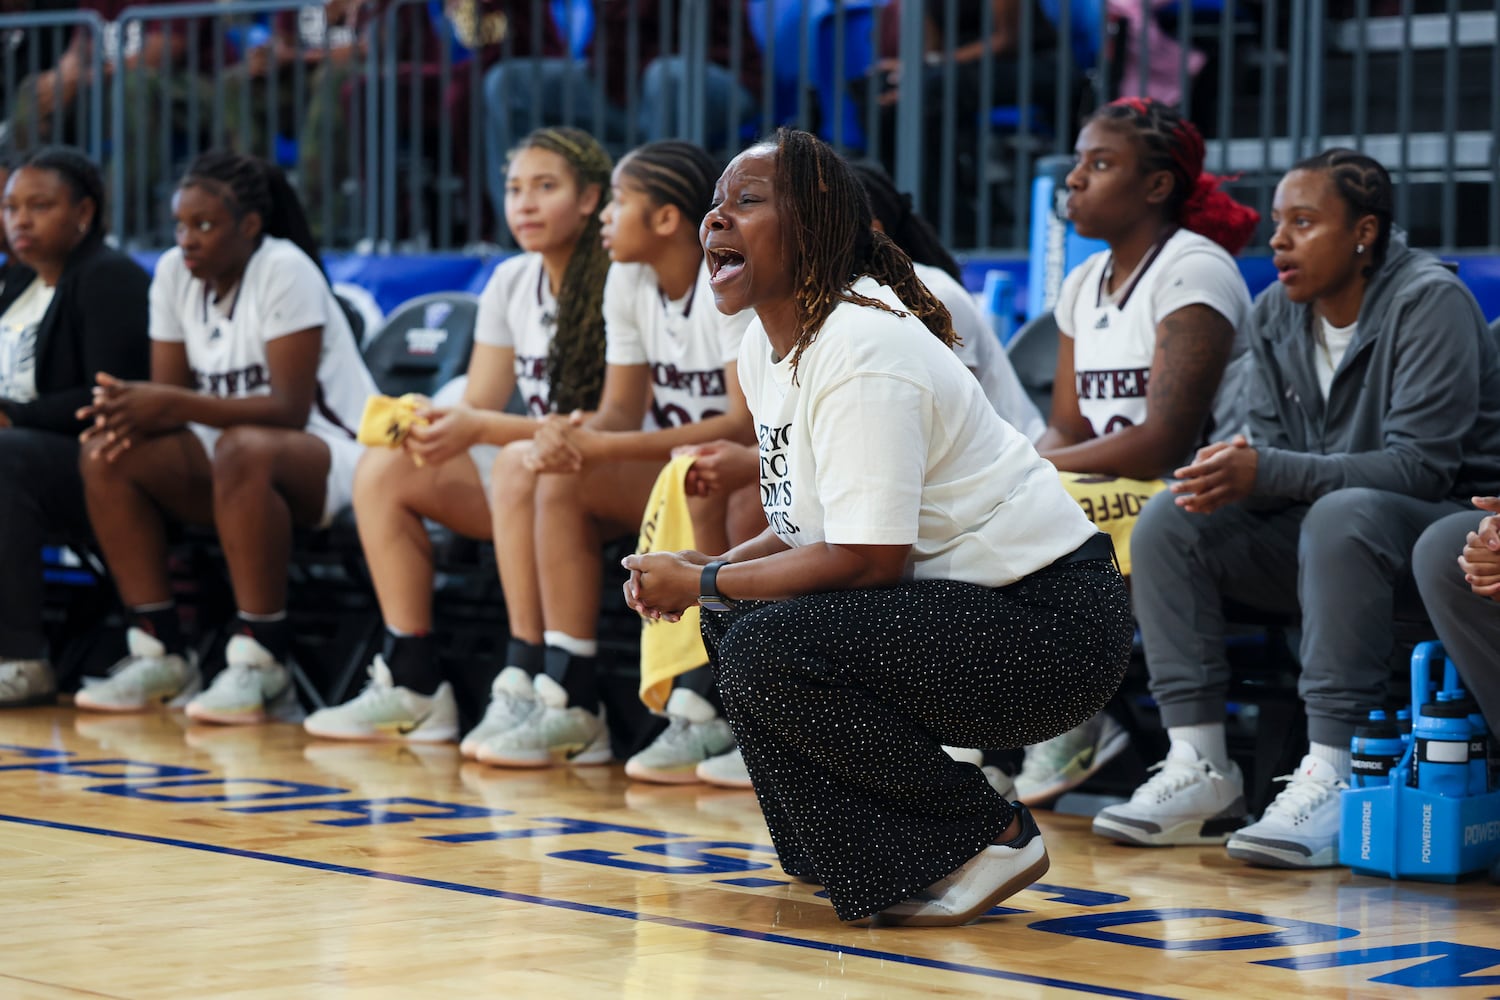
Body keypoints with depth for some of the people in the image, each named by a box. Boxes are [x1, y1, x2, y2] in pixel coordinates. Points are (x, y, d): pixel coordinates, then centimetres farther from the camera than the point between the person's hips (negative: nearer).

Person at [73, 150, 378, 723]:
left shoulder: (284, 270, -16)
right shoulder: (174, 273, 4)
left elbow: (290, 411, -22)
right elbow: (170, 392, 3)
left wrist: (173, 405, -30)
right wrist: (132, 408, -22)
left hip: (330, 454, -7)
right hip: (220, 461, 7)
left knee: (243, 449, -39)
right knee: (106, 456, -16)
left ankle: (261, 661, -32)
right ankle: (159, 652, -15)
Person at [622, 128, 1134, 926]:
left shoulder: (861, 350, -20)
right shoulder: (767, 344, 10)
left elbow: (869, 556, -25)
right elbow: (809, 524, 15)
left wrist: (704, 582, -15)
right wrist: (708, 572, -3)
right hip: (955, 601, 10)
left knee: (768, 651, -22)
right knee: (730, 620, 8)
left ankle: (984, 838, -7)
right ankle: (869, 854, 14)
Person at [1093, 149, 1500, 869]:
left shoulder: (1429, 302, -16)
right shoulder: (1275, 314, 5)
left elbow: (1422, 465, -24)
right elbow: (1274, 450, 7)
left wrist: (1267, 473, -31)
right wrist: (1234, 473, -20)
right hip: (1317, 530, 7)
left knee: (1343, 516, -39)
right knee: (1170, 520, -13)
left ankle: (1331, 777, -39)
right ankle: (1199, 769, -18)